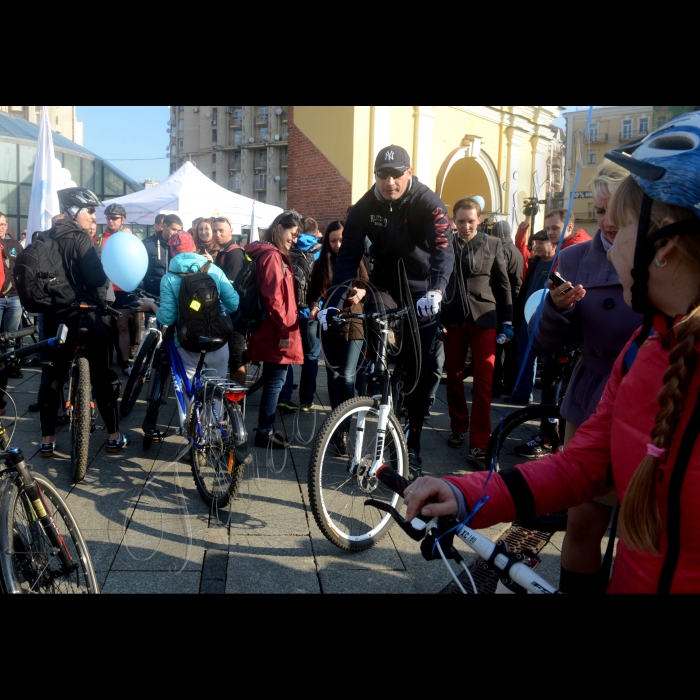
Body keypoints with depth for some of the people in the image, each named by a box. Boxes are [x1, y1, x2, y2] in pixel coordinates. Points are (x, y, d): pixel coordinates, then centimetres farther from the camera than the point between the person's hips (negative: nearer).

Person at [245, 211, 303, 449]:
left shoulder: (276, 255, 18)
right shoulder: (272, 256, -14)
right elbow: (273, 297, -21)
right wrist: (284, 331, -20)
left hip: (276, 331, 10)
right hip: (276, 332, -10)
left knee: (274, 380, 16)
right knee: (275, 380, -3)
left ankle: (266, 429, 25)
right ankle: (265, 433, 5)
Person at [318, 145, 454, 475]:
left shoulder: (428, 203, -18)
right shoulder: (364, 207, -9)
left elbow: (443, 249, -33)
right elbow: (348, 256, -13)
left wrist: (436, 290, -52)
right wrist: (333, 301, -25)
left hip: (421, 294, -2)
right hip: (385, 284, 2)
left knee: (419, 370, 0)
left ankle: (412, 443, 16)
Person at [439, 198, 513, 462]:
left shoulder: (493, 244, 6)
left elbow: (503, 284, 7)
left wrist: (507, 322, 3)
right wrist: (435, 318, 1)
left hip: (484, 319, -1)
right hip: (452, 319, 1)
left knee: (483, 382, -5)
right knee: (453, 377, 11)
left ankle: (479, 442, 0)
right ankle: (458, 428, 29)